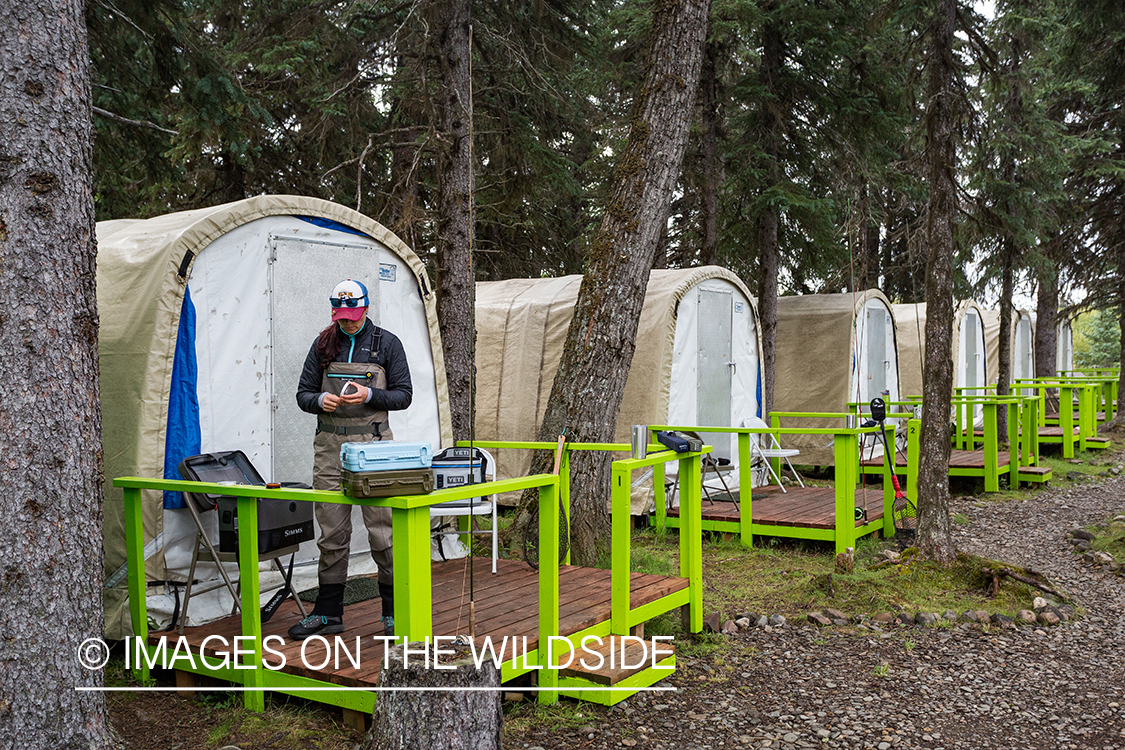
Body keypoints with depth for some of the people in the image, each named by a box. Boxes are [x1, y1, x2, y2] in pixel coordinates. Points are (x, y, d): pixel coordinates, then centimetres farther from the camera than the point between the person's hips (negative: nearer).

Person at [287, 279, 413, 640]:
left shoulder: (387, 343, 5)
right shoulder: (323, 344, 11)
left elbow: (403, 394, 3)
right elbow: (303, 393, 13)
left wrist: (369, 396, -14)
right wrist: (320, 400, -9)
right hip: (330, 445, 3)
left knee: (382, 530, -4)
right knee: (331, 533, 7)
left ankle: (394, 611, 8)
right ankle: (328, 613, 17)